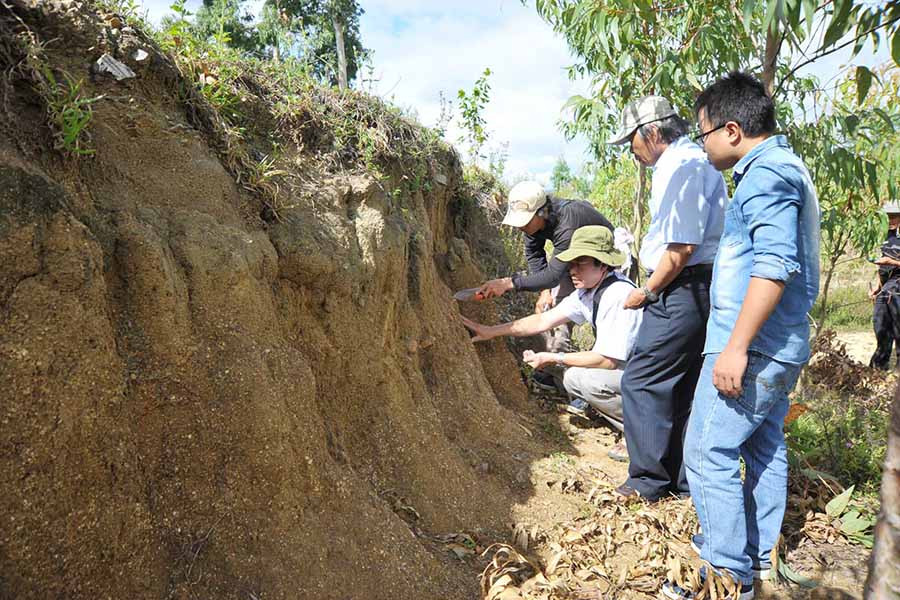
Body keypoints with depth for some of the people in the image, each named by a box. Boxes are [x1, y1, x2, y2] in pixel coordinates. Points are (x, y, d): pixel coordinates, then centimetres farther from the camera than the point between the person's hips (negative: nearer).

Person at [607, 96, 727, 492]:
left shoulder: (680, 166, -14)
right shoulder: (695, 161, 19)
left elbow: (681, 247, -21)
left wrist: (647, 292, -9)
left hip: (681, 291, -11)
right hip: (702, 291, 11)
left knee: (642, 382, -3)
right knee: (685, 386, 15)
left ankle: (649, 480, 8)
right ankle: (686, 481, 25)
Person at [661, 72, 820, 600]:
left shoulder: (766, 172, -15)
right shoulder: (788, 167, 18)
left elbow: (775, 264, -25)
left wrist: (736, 346, -26)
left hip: (753, 345, -11)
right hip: (781, 347, 11)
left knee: (708, 453, -5)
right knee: (764, 449, 16)